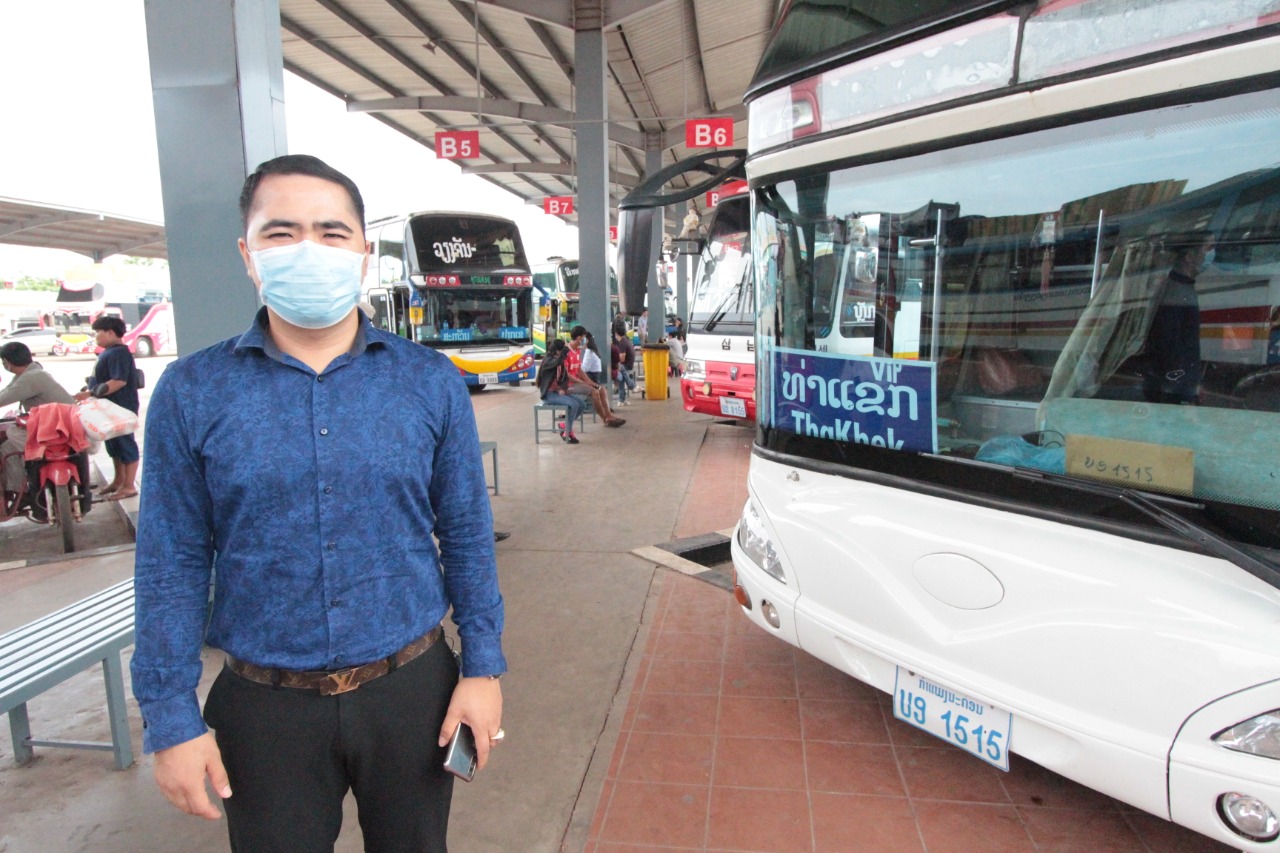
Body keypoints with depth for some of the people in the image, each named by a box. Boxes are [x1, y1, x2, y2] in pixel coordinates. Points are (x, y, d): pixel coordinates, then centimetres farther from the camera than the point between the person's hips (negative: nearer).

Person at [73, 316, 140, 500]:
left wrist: (89, 393, -27)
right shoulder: (109, 352, 15)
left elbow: (119, 381, -27)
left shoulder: (118, 353, -18)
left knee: (125, 444, -4)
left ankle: (129, 486, 2)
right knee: (114, 445, 18)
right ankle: (118, 481, 30)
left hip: (121, 408, -11)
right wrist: (88, 389, 16)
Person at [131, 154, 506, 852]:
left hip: (412, 688, 1)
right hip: (263, 706, 0)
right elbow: (172, 565, -2)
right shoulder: (191, 392, -6)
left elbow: (466, 536, -1)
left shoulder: (431, 381, -5)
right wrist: (171, 719, -2)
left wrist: (483, 668, -2)